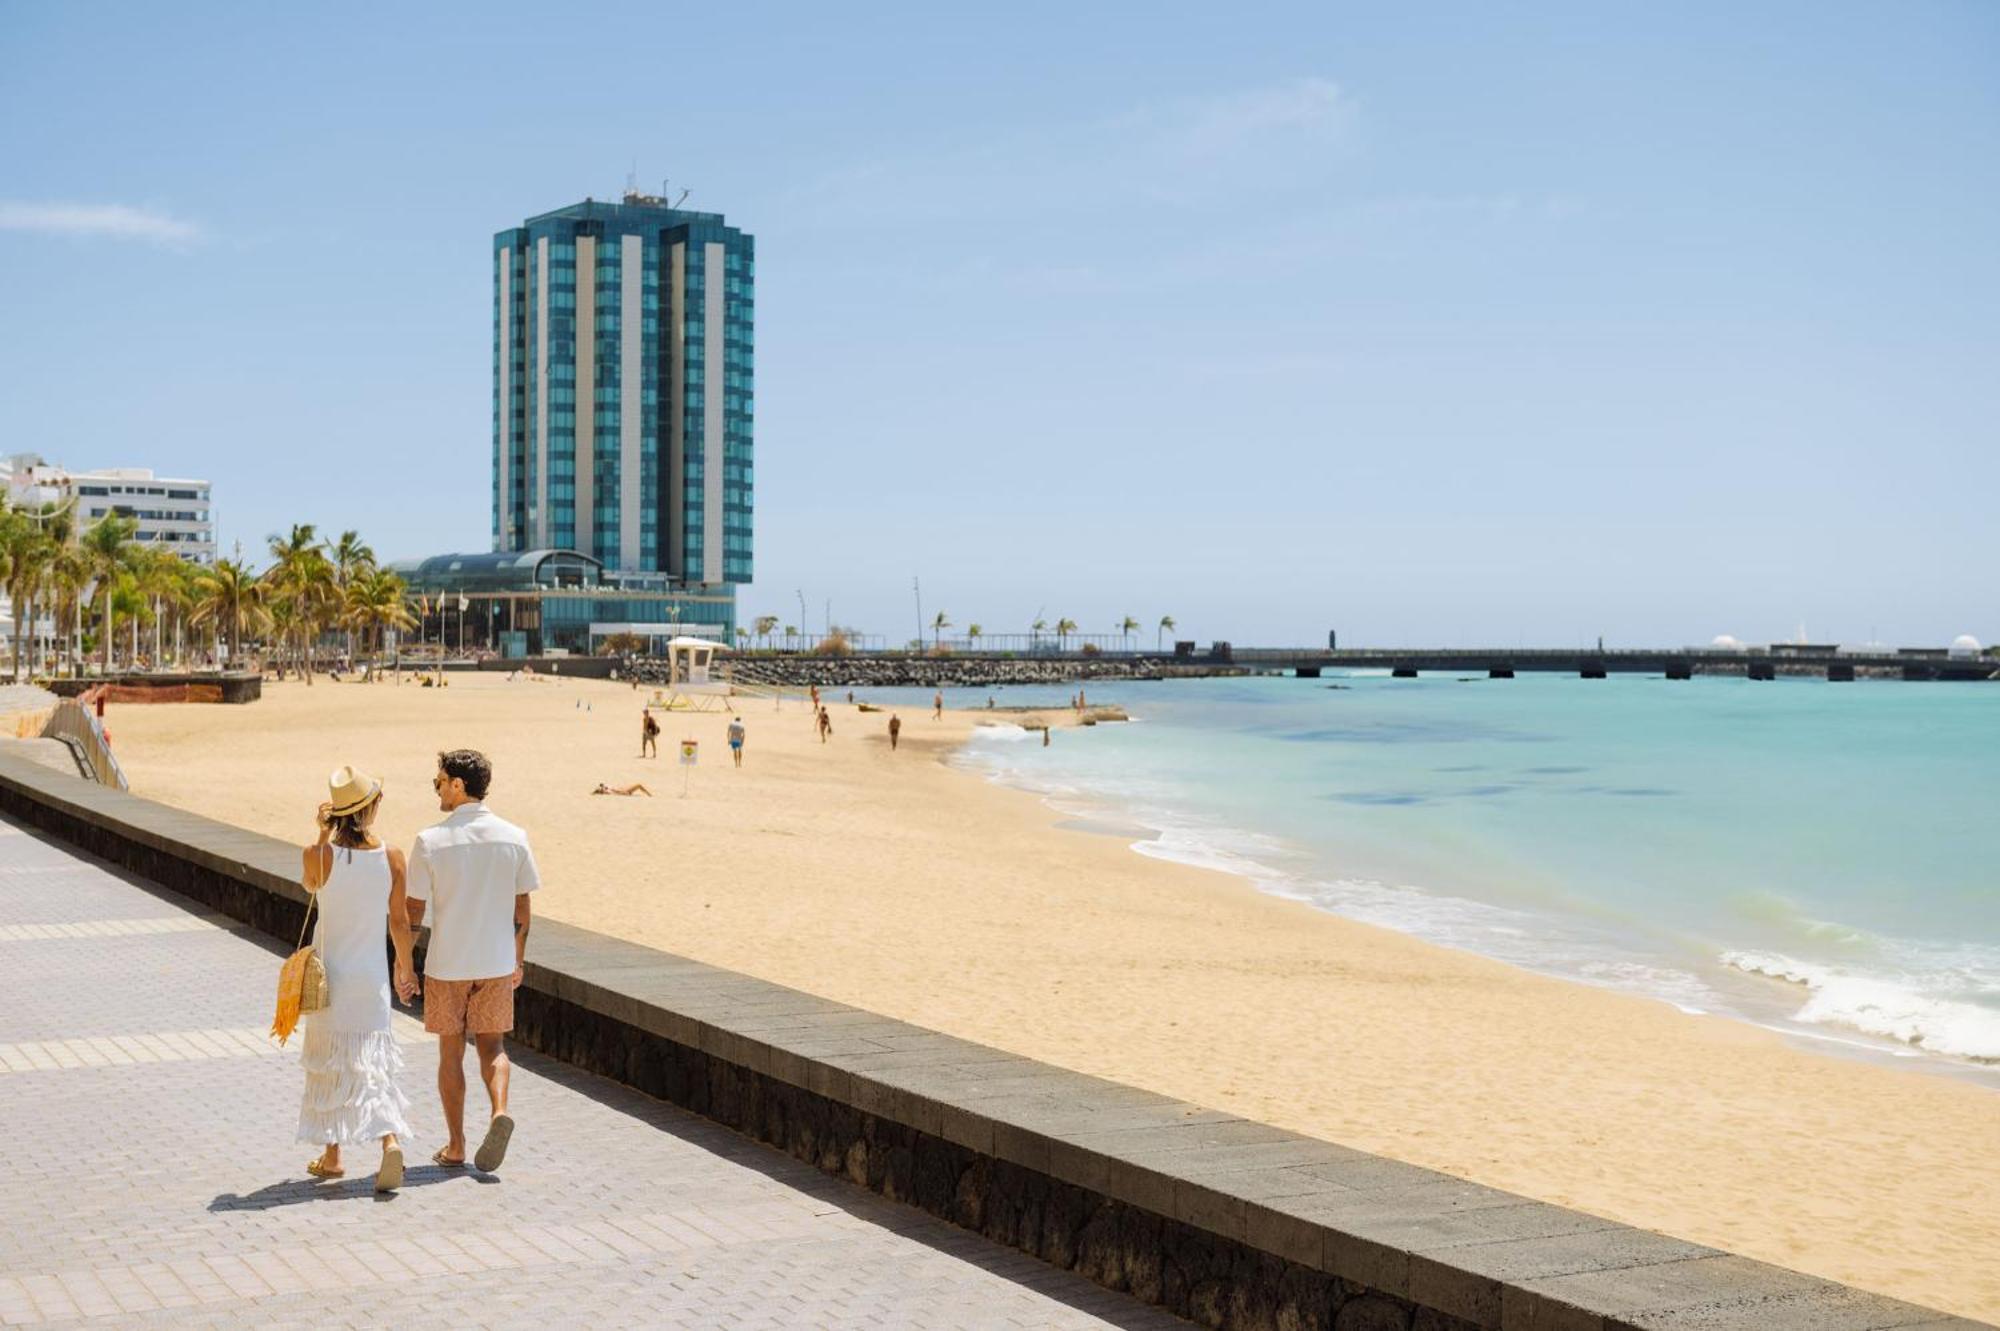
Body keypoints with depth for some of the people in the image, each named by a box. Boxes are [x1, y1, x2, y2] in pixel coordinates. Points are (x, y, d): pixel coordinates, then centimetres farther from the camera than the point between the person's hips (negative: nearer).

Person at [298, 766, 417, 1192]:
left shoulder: (319, 855, -15)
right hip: (372, 976, 1)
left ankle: (331, 1155, 25)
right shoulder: (392, 858, -9)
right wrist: (406, 967, 14)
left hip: (330, 976, -1)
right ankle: (391, 1139, -14)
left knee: (330, 1063, 14)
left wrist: (323, 835, 1)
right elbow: (399, 921, 0)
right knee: (372, 1061, 8)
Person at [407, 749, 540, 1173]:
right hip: (497, 962, 2)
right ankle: (500, 1110, -11)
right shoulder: (514, 837, -3)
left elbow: (413, 911, -6)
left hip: (446, 964, -2)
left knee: (451, 1053, 10)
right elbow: (521, 908, 3)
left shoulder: (431, 841, -11)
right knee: (492, 1045, 15)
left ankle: (455, 1148, 15)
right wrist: (518, 959, 15)